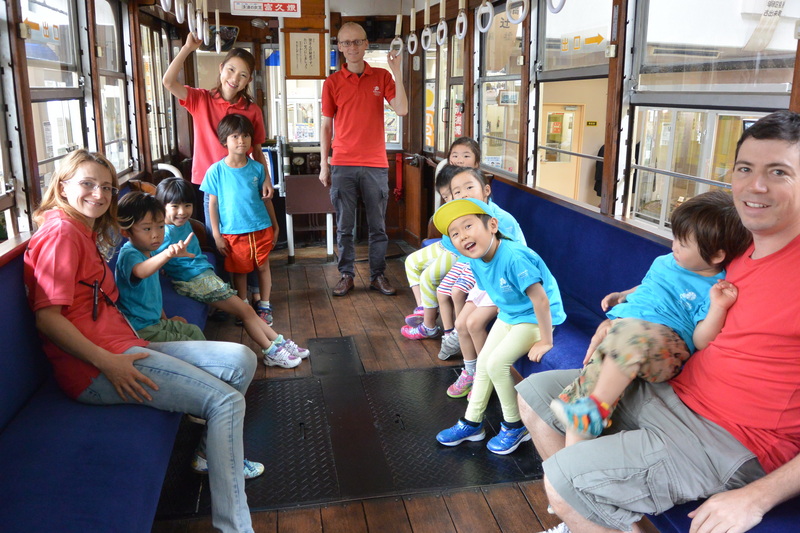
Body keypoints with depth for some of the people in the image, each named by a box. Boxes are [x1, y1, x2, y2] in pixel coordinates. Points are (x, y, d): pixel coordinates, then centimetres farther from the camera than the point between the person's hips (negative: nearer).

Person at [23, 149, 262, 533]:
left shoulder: (90, 234, 22)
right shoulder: (61, 232, -8)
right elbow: (47, 316, -16)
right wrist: (108, 362, -23)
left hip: (123, 348, 10)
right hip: (96, 366, -10)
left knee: (241, 360, 5)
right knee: (227, 400, -19)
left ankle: (213, 451, 21)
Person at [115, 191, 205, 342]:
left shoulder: (149, 254, 9)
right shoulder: (128, 255, -21)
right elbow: (141, 271, -48)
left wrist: (165, 318, 23)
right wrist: (167, 254, -65)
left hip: (155, 321, 10)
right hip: (140, 329, -10)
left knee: (194, 331, 16)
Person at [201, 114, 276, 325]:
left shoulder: (257, 168, -1)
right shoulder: (216, 171, -6)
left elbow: (266, 198, 8)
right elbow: (212, 204, -2)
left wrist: (274, 227, 9)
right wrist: (216, 235, -4)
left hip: (261, 228, 2)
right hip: (233, 232, -1)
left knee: (263, 266, 9)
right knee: (239, 270, 11)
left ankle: (265, 305, 25)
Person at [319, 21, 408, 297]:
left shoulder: (381, 77, 5)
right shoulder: (332, 82, 4)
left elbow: (402, 110, -6)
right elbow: (326, 126, 7)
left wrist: (397, 71, -13)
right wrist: (324, 165, 4)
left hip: (375, 165, 0)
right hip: (342, 165, 0)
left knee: (378, 225, 6)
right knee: (344, 226, 5)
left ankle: (378, 275, 17)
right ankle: (346, 275, 16)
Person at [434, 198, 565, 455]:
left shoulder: (514, 257, -34)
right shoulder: (476, 262, -8)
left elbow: (541, 300, -31)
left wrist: (545, 341, -24)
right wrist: (506, 318, 14)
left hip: (536, 318, -8)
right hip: (509, 314, 8)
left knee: (497, 362, -16)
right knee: (484, 360, 7)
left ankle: (515, 426, 5)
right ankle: (472, 423, 24)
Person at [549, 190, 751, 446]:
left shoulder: (714, 290, -2)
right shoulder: (664, 263, 20)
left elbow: (700, 342, -9)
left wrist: (718, 307, -21)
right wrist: (620, 296, 22)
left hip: (666, 342, -7)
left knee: (630, 334, -41)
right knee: (594, 371, -20)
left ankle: (597, 406, -32)